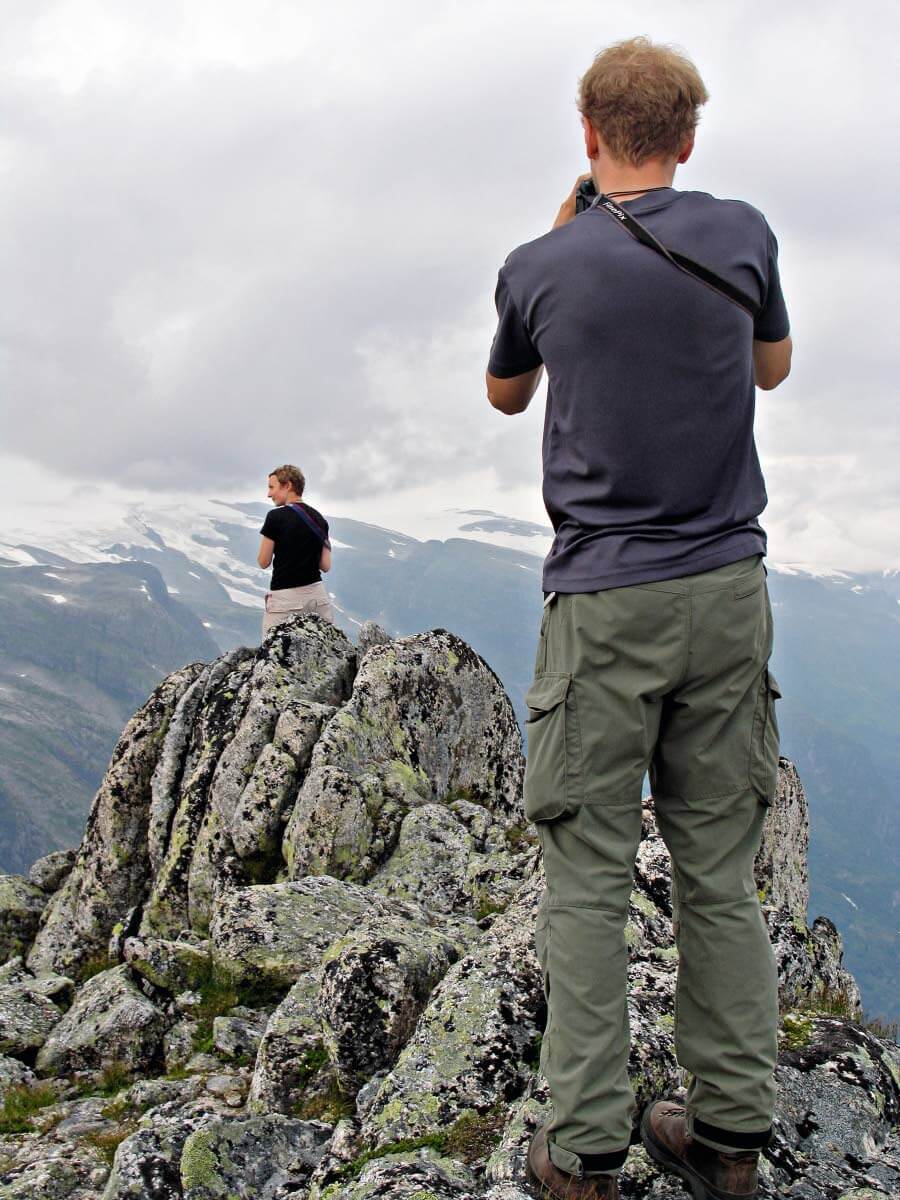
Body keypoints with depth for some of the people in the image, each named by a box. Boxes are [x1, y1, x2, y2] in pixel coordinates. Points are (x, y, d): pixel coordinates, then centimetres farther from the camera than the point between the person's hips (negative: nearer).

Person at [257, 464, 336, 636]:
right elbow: (326, 565, 9)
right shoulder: (319, 519, 9)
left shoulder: (276, 516, -8)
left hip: (285, 597, -5)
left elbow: (263, 562, -3)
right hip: (317, 594, 5)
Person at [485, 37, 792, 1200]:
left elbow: (504, 394, 18)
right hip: (727, 590, 3)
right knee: (720, 868, 9)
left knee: (587, 875, 3)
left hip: (603, 601, -2)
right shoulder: (741, 233, 2)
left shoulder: (541, 267, -2)